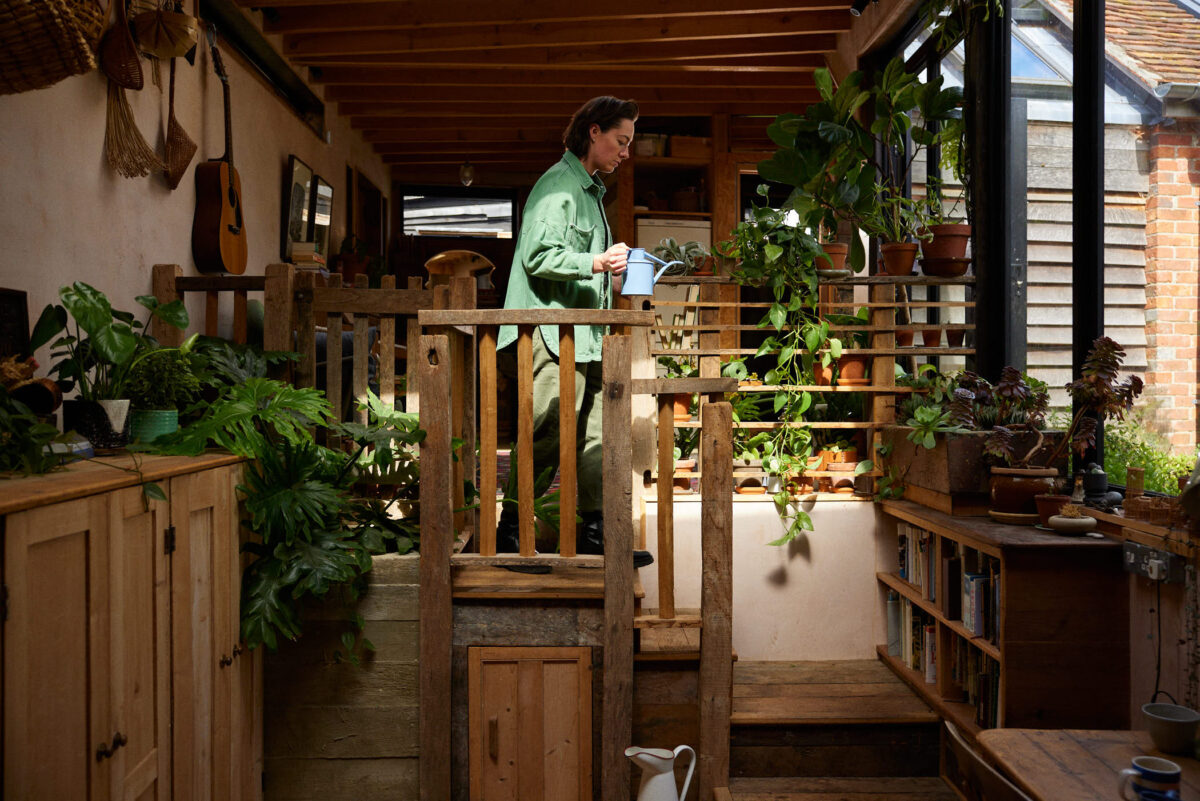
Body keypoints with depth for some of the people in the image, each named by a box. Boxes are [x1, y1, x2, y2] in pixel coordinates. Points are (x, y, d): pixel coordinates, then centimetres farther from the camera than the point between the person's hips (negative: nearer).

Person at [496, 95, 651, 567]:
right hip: (554, 331, -10)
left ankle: (595, 532, 11)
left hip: (584, 335, 10)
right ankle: (510, 529, 0)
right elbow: (538, 256, -18)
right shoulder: (558, 186, -7)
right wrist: (597, 263, -25)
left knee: (594, 435, 6)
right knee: (549, 434, -10)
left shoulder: (590, 190, 23)